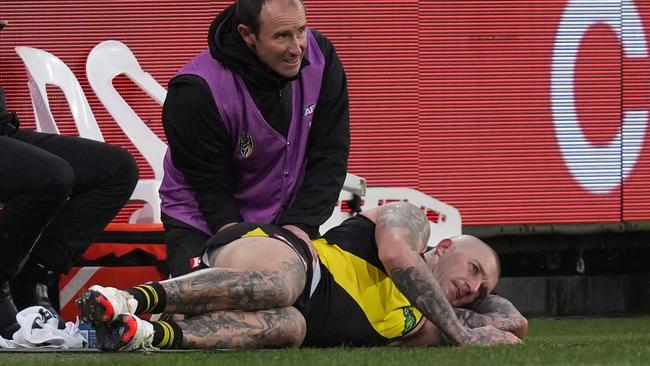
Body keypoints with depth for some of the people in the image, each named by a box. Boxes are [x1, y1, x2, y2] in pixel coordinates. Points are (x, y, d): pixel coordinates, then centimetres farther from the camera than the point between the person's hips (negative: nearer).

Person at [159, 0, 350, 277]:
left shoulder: (320, 56, -13)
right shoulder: (197, 91, -27)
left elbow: (330, 156, -9)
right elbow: (211, 189, -19)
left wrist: (298, 225, -20)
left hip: (292, 219, 4)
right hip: (204, 222, -4)